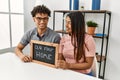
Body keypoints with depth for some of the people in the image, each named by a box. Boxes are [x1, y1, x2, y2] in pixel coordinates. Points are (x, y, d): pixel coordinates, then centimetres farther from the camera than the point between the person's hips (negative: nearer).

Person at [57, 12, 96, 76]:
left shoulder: (88, 39, -12)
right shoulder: (64, 38, 3)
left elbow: (88, 64, -12)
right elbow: (60, 58, 4)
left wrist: (69, 65, -21)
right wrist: (57, 63, -17)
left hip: (83, 75, -4)